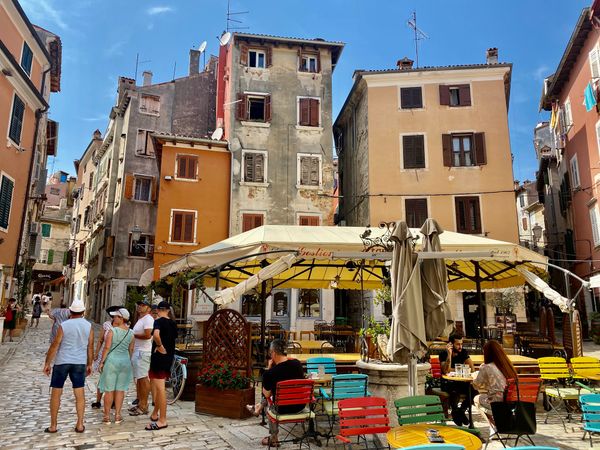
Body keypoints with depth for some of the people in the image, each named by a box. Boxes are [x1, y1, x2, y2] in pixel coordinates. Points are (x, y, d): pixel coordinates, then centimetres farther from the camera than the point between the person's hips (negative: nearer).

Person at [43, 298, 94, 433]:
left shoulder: (64, 325, -8)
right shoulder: (88, 326, -1)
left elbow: (55, 345, -7)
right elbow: (90, 347, 3)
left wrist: (47, 363, 3)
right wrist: (89, 364, 13)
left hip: (62, 362, -1)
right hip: (80, 363, 2)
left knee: (56, 393, 11)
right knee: (80, 394, 8)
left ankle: (53, 426, 17)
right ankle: (80, 425, 11)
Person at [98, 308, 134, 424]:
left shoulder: (112, 331, -11)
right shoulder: (131, 333, 3)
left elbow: (107, 347, -13)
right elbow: (131, 350, 9)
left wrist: (102, 362, -5)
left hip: (112, 361, -4)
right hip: (125, 361, 4)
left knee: (109, 390, 5)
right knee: (120, 389, 9)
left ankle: (107, 416, 12)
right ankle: (118, 415, 13)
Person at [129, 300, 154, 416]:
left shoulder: (148, 319, -11)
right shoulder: (140, 319, 21)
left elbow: (147, 335, -23)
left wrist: (133, 335, -12)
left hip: (143, 353, -10)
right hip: (136, 352, 10)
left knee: (143, 379, -7)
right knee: (139, 379, 13)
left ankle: (143, 406, -2)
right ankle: (140, 403, 21)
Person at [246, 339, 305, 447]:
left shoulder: (270, 373, -23)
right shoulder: (297, 363, -9)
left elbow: (267, 395, -6)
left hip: (283, 409, -4)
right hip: (300, 405, 4)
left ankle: (273, 438, 44)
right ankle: (259, 407, 45)